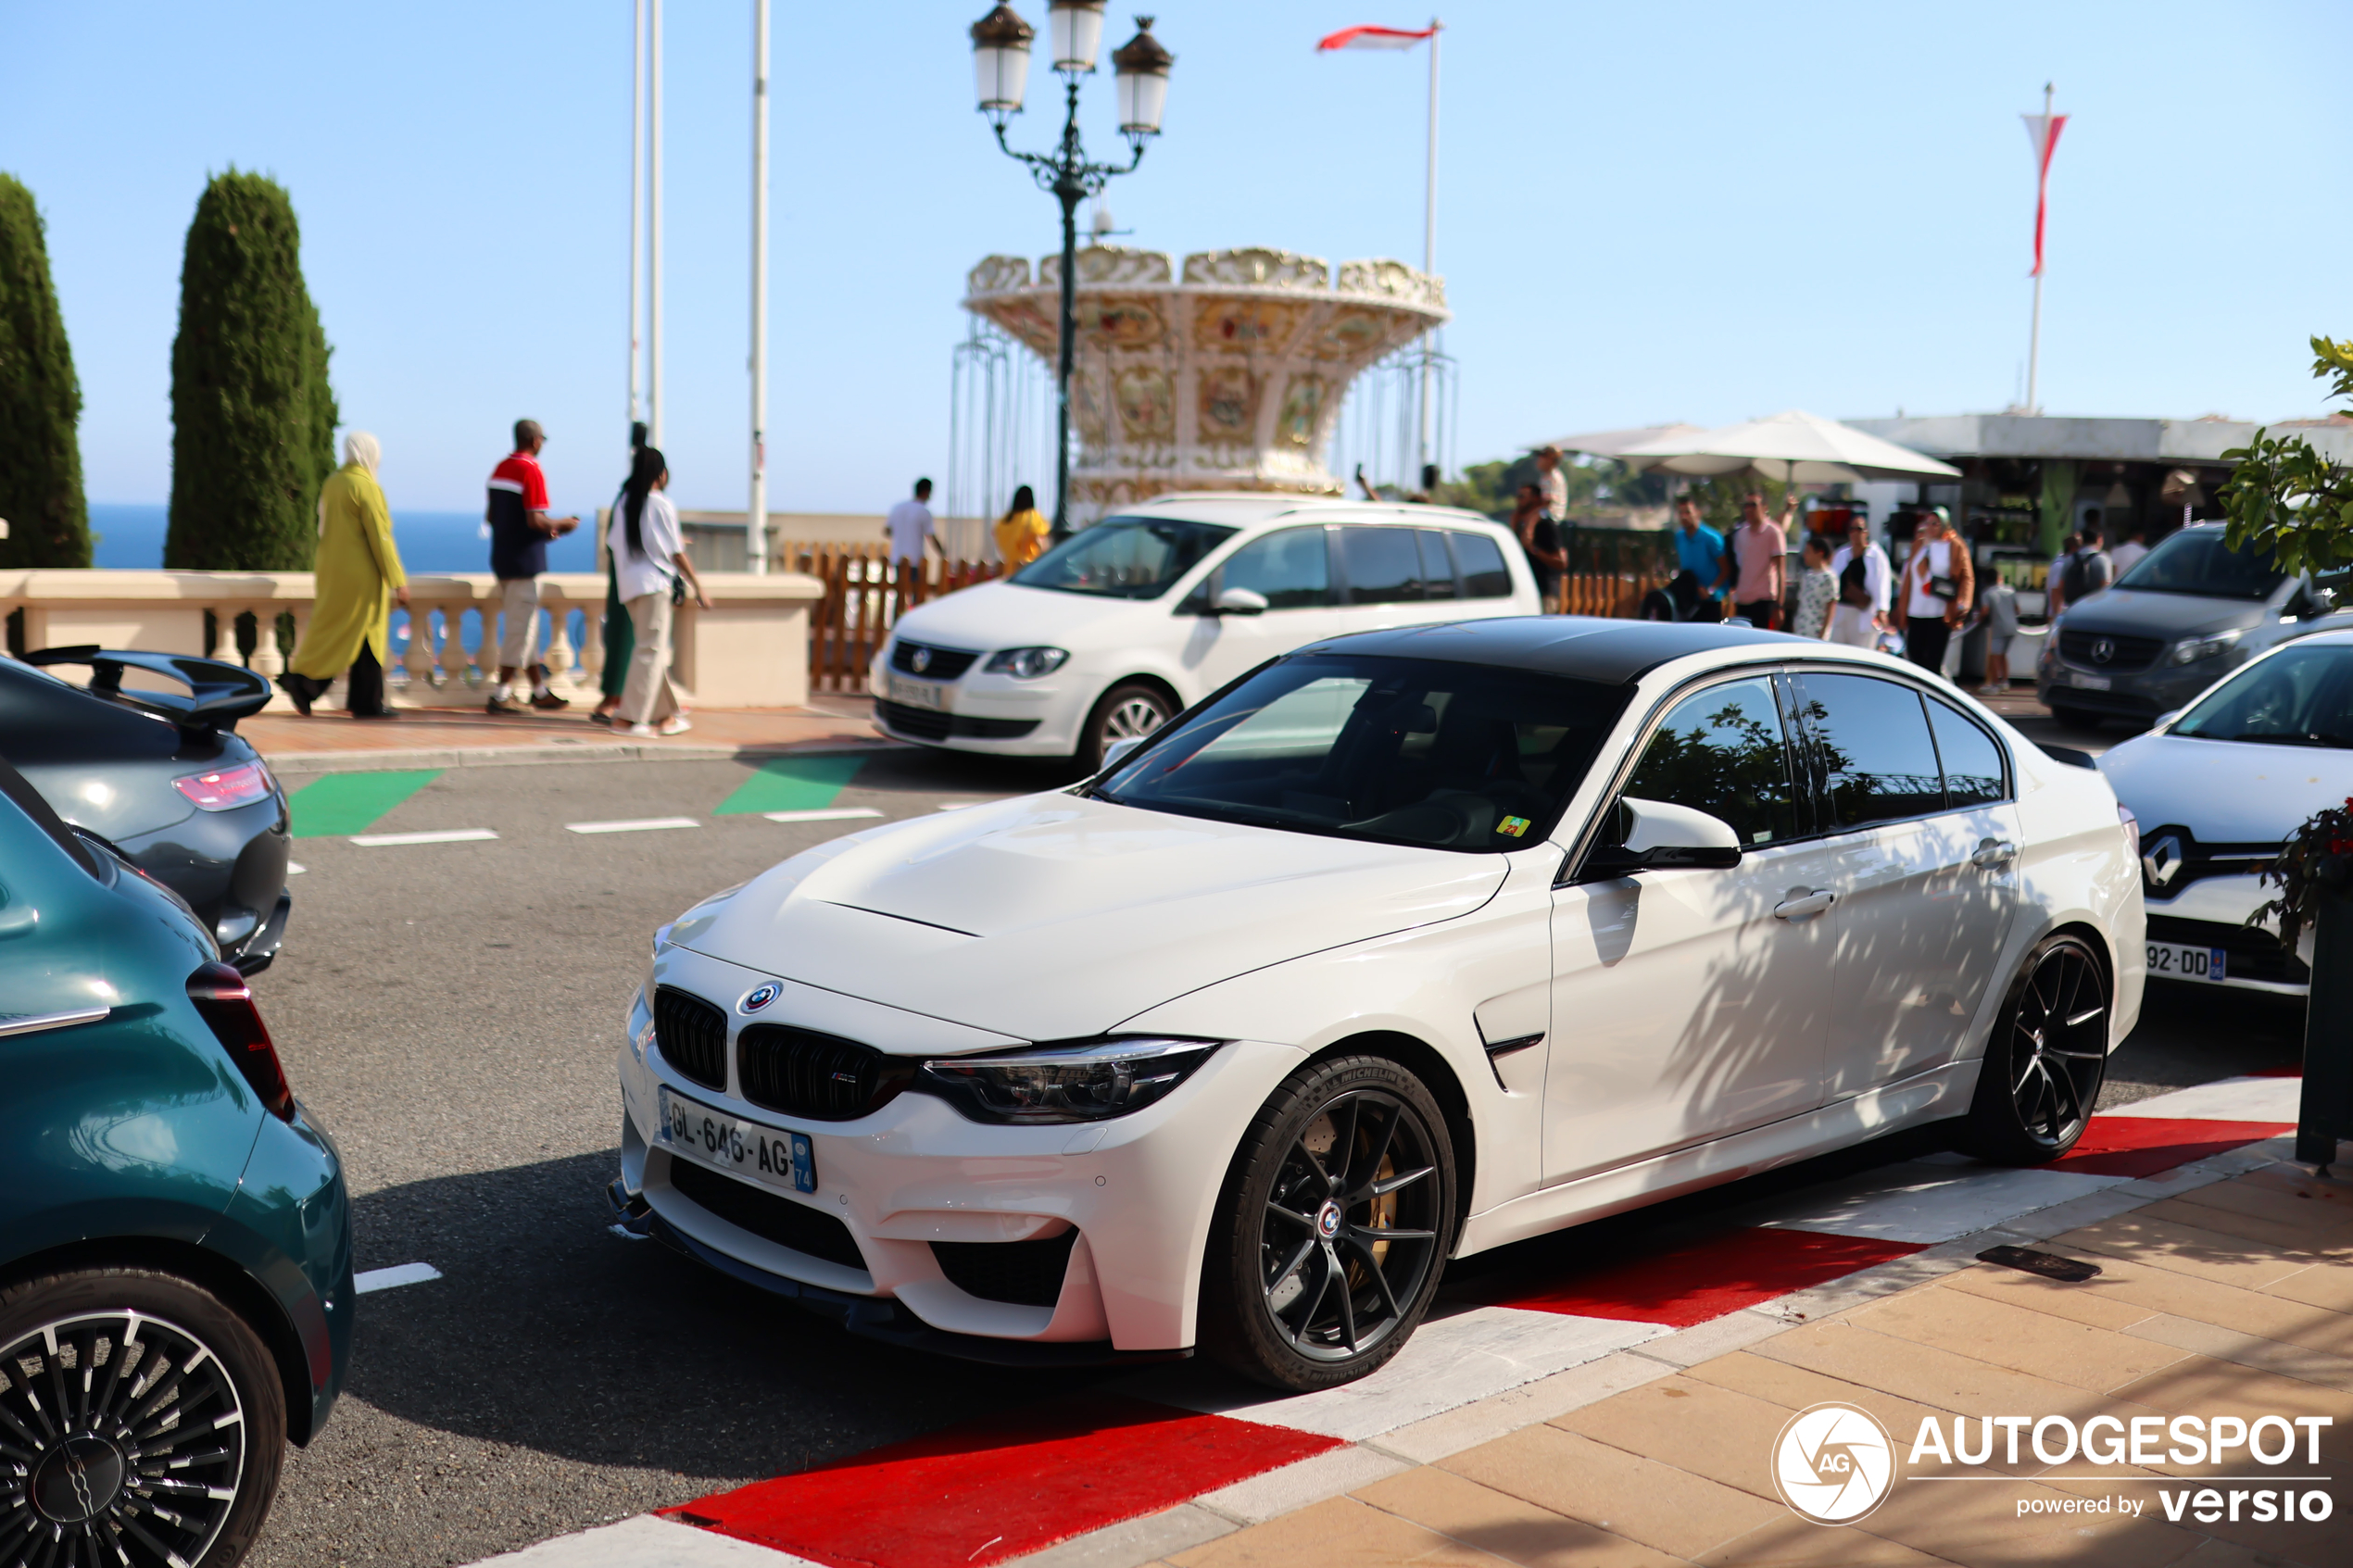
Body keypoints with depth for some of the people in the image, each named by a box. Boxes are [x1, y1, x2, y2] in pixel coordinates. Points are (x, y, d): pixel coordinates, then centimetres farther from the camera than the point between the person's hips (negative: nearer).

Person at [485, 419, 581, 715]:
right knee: (521, 628, -3)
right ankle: (500, 695, -3)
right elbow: (535, 520, -23)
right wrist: (562, 524, -3)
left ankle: (540, 690, 22)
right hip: (524, 561, -9)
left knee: (525, 626, 15)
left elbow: (490, 517, 16)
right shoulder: (531, 470, -15)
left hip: (501, 557, 9)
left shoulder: (500, 468, 11)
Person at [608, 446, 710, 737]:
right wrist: (699, 588, 1)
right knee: (650, 650, -5)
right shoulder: (662, 505, -8)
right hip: (655, 584, -7)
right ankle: (629, 717, -10)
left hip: (628, 583, 7)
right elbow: (677, 554, -7)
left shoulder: (623, 503, 9)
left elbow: (613, 543, 11)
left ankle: (668, 713, 20)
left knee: (654, 650, 14)